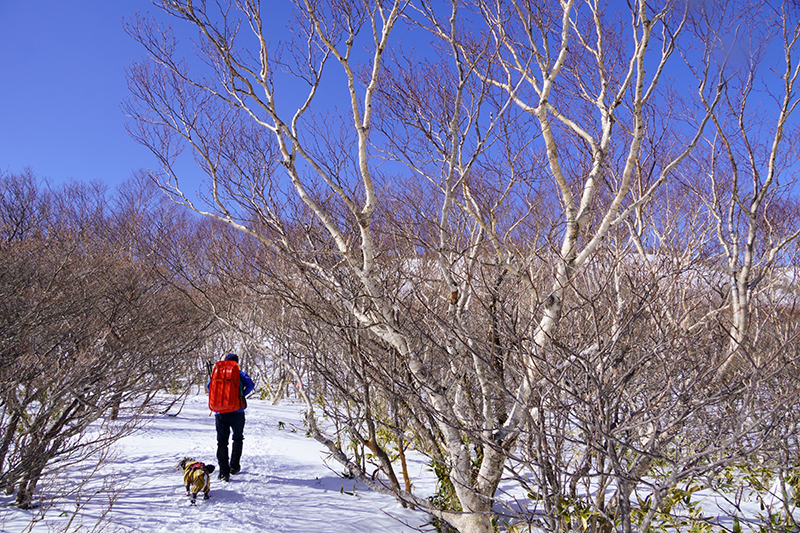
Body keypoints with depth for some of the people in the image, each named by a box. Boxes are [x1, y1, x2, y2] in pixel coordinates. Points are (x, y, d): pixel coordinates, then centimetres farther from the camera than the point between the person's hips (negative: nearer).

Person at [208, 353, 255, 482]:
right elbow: (250, 385, -10)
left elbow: (209, 386, -1)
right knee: (238, 438, 20)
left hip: (220, 412, 1)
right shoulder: (240, 373, 5)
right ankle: (234, 466, 16)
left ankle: (224, 472, -1)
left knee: (222, 442, 6)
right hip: (237, 412, -1)